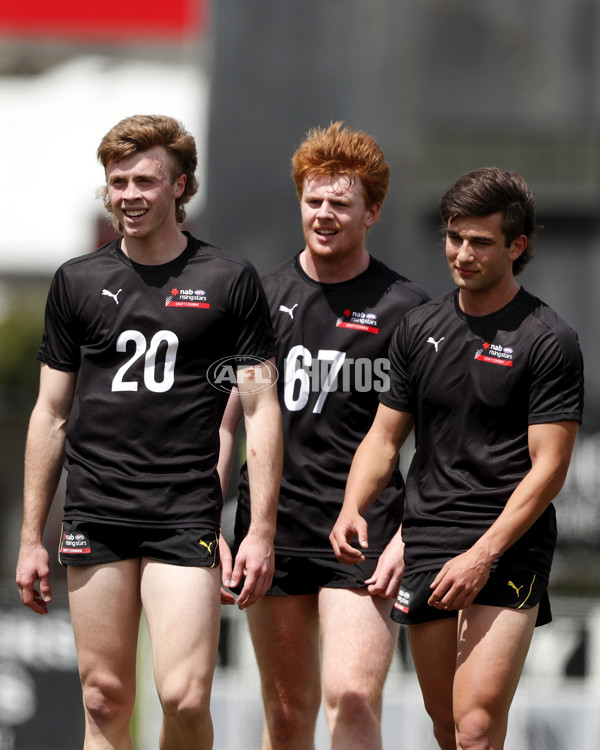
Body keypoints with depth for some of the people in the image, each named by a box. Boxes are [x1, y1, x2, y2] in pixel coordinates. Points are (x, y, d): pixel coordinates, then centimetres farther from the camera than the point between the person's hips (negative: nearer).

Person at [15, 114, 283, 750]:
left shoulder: (229, 281, 3)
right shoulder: (78, 282, 10)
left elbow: (260, 411, 3)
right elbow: (51, 413, 14)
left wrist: (261, 531, -5)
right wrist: (31, 537, 10)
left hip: (186, 517, -2)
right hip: (95, 517, 2)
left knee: (185, 699, -13)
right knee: (104, 699, 2)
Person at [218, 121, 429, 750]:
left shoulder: (404, 309, 0)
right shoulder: (262, 297, 10)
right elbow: (223, 420, 13)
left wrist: (406, 541, -9)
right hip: (273, 527, 3)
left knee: (351, 698, -17)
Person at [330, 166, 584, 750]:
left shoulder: (547, 341, -6)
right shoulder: (419, 329, 11)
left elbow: (547, 468, -9)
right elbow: (384, 437, 16)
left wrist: (483, 554, -18)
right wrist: (352, 508, -4)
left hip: (506, 549, -6)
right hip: (426, 545, 6)